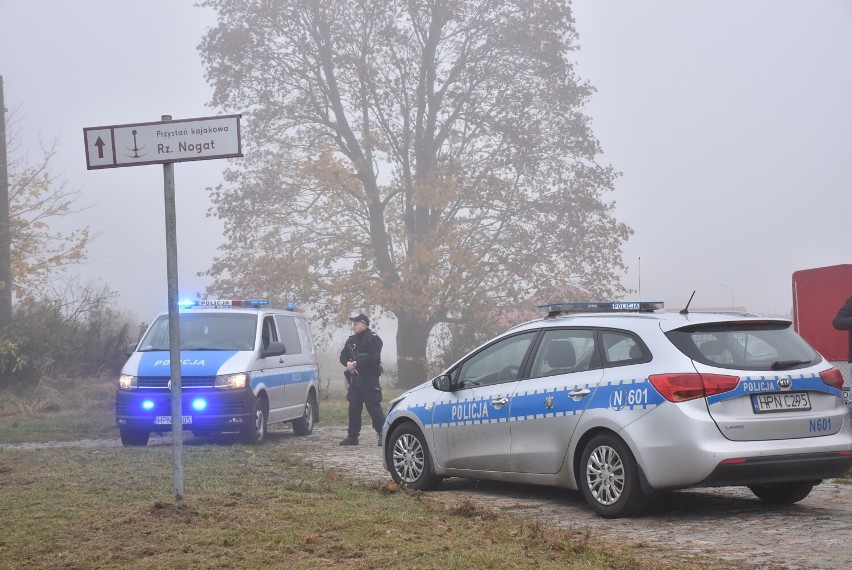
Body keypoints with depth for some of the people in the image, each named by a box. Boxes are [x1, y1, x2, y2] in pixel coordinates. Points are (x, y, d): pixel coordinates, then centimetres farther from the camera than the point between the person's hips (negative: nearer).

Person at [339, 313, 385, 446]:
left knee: (373, 408, -10)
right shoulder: (352, 340, 15)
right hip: (355, 379, 7)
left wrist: (355, 363, -20)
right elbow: (343, 356, 13)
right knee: (353, 408, 7)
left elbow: (372, 358, -19)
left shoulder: (374, 339, -7)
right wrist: (348, 363, -10)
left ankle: (383, 435, -6)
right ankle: (352, 436, 14)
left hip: (370, 380, -7)